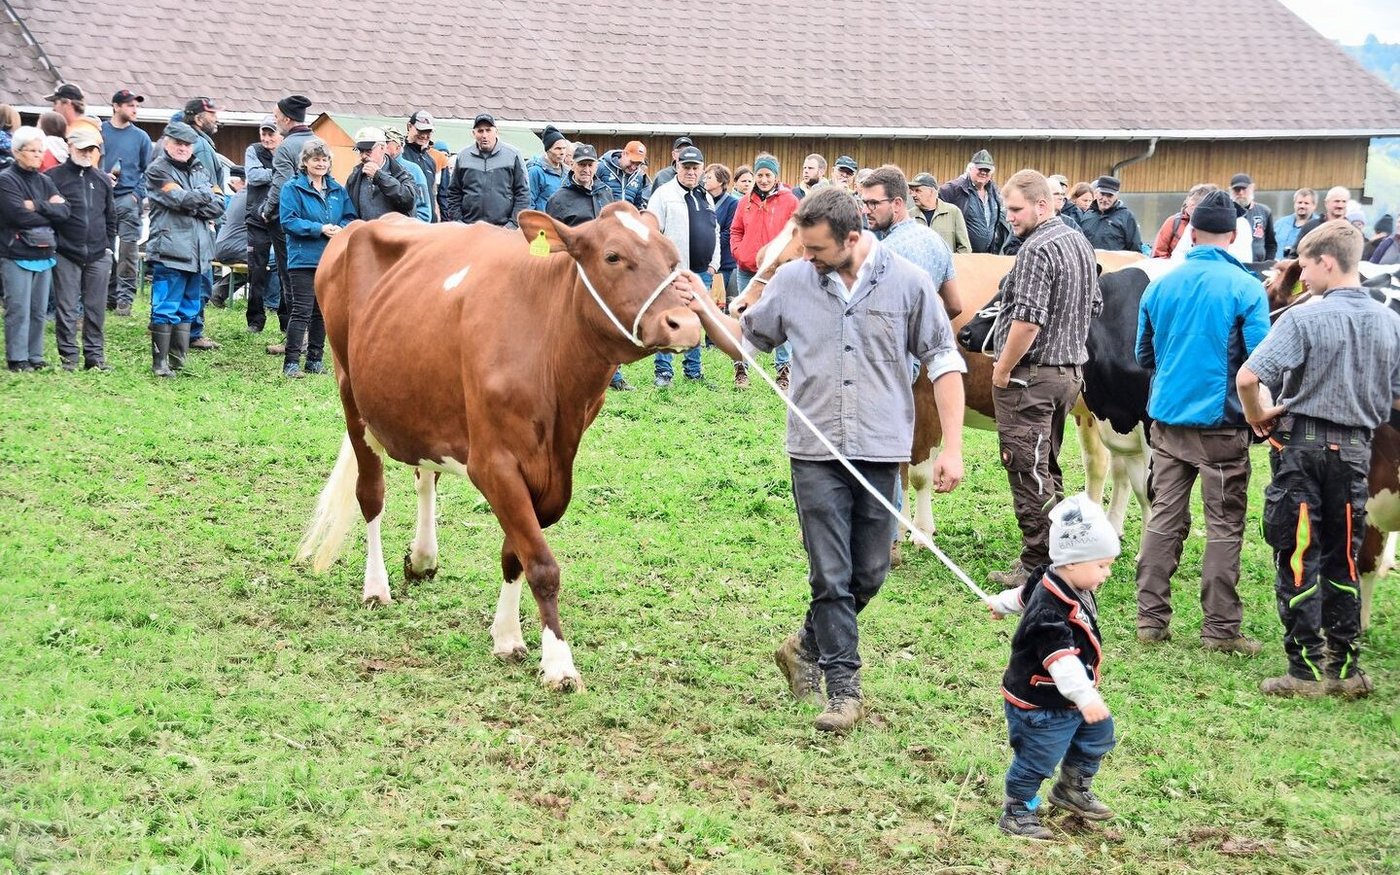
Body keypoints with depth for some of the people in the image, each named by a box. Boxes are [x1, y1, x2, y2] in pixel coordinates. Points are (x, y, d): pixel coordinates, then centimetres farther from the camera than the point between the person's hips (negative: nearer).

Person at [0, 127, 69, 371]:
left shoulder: (45, 182, 14)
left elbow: (64, 212, 1)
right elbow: (20, 215, -18)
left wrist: (37, 207, -13)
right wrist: (49, 210, -5)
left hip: (43, 254, 6)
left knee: (39, 311, 8)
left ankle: (35, 357, 15)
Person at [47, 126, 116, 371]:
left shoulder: (102, 180, 13)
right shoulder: (55, 177, -3)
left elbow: (111, 216, 19)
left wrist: (108, 245, 13)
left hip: (98, 256, 4)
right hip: (66, 256, -4)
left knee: (96, 309, 6)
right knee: (66, 309, -1)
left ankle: (95, 355, 14)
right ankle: (68, 357, 4)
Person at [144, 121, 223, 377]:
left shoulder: (200, 171, 18)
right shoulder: (158, 170, -2)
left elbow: (218, 206, 8)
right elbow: (181, 199, -15)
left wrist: (194, 206, -8)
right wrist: (206, 195, 0)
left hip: (198, 251, 7)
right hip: (170, 249, -7)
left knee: (188, 309, 10)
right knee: (166, 309, -7)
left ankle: (178, 360, 17)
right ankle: (159, 363, -4)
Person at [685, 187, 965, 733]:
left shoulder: (908, 284, -3)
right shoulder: (793, 282, 2)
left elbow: (943, 363, 1)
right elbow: (744, 339, 14)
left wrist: (952, 447, -5)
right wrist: (706, 312, -6)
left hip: (882, 452, 0)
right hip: (816, 453, 0)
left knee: (869, 574, 10)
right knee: (831, 575, -2)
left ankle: (808, 646, 34)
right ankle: (843, 688, 6)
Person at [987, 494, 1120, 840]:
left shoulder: (1075, 590, 0)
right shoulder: (1049, 610, -32)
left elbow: (1025, 594, 20)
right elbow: (1060, 659, -43)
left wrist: (1001, 604, 40)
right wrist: (1085, 697, -52)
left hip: (1071, 696, 10)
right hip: (1041, 704, -10)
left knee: (1098, 733, 19)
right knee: (1036, 759, 0)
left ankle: (1073, 789, 39)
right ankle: (1017, 813, 19)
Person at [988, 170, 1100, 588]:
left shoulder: (1037, 250, -18)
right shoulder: (1081, 243, 13)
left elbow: (1028, 319, -25)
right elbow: (1095, 305, 23)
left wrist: (1002, 370, -16)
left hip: (1030, 375, -10)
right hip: (1070, 370, 10)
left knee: (1029, 472, -5)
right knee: (1047, 468, 19)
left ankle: (1037, 565, -3)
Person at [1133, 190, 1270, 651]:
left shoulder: (1160, 286, 5)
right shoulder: (1245, 288, -10)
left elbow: (1144, 356, 14)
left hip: (1167, 418, 4)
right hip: (1222, 422, -4)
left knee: (1164, 520, 10)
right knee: (1225, 527, 3)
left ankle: (1151, 618, 12)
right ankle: (1220, 628, 4)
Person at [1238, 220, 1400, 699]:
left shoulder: (1303, 318, -14)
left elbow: (1247, 377, -23)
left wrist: (1259, 417, -7)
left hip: (1302, 445, -5)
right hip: (1356, 448, 5)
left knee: (1297, 557, 3)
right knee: (1342, 558, 14)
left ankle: (1307, 669, 3)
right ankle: (1345, 666, 17)